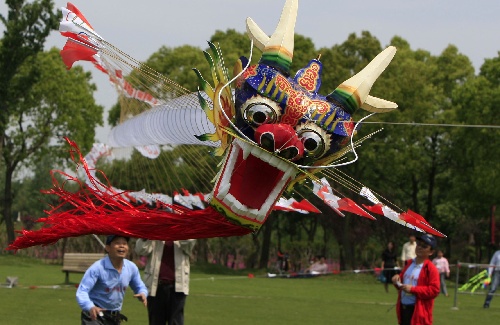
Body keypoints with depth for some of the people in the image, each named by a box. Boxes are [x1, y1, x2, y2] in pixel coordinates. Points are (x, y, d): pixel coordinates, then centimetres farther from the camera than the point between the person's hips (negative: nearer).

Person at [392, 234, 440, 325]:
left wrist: (413, 289, -21)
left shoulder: (431, 269, -12)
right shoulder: (409, 263, 13)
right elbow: (403, 279, 26)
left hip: (419, 311, -8)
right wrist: (398, 279, 1)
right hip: (403, 308, 8)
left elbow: (434, 290, -18)